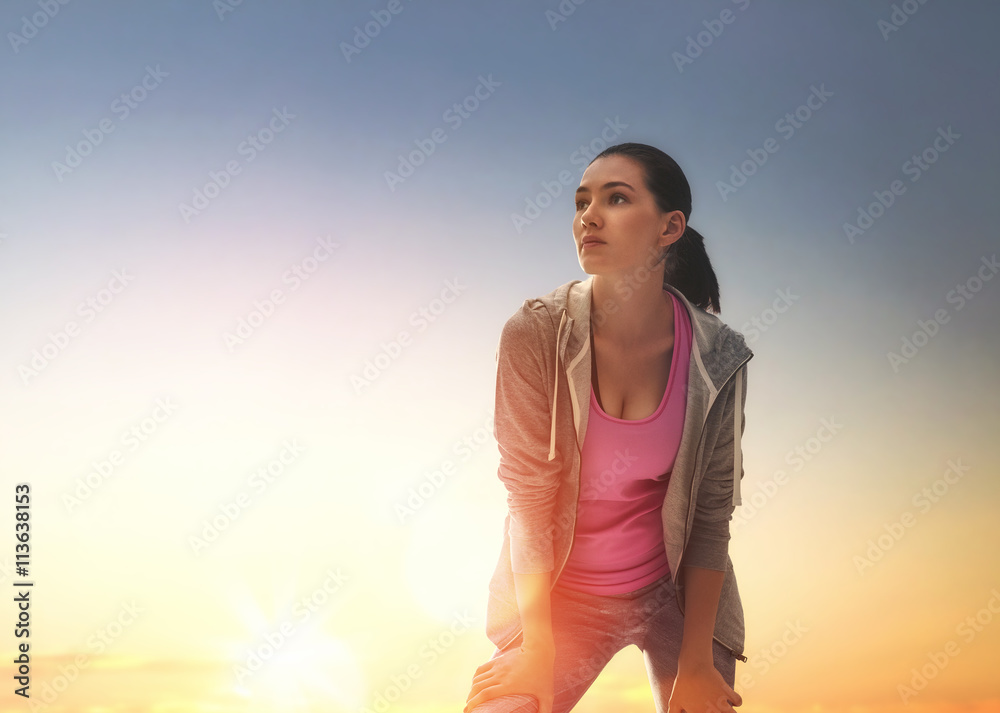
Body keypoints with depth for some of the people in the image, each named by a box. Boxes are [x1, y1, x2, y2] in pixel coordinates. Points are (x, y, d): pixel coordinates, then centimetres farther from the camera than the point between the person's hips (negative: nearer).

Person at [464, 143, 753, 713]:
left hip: (676, 590, 1)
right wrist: (537, 653, -15)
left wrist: (697, 663, -10)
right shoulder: (535, 334, -18)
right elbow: (529, 500, -15)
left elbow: (710, 518, -9)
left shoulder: (717, 355, -14)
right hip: (562, 595, -1)